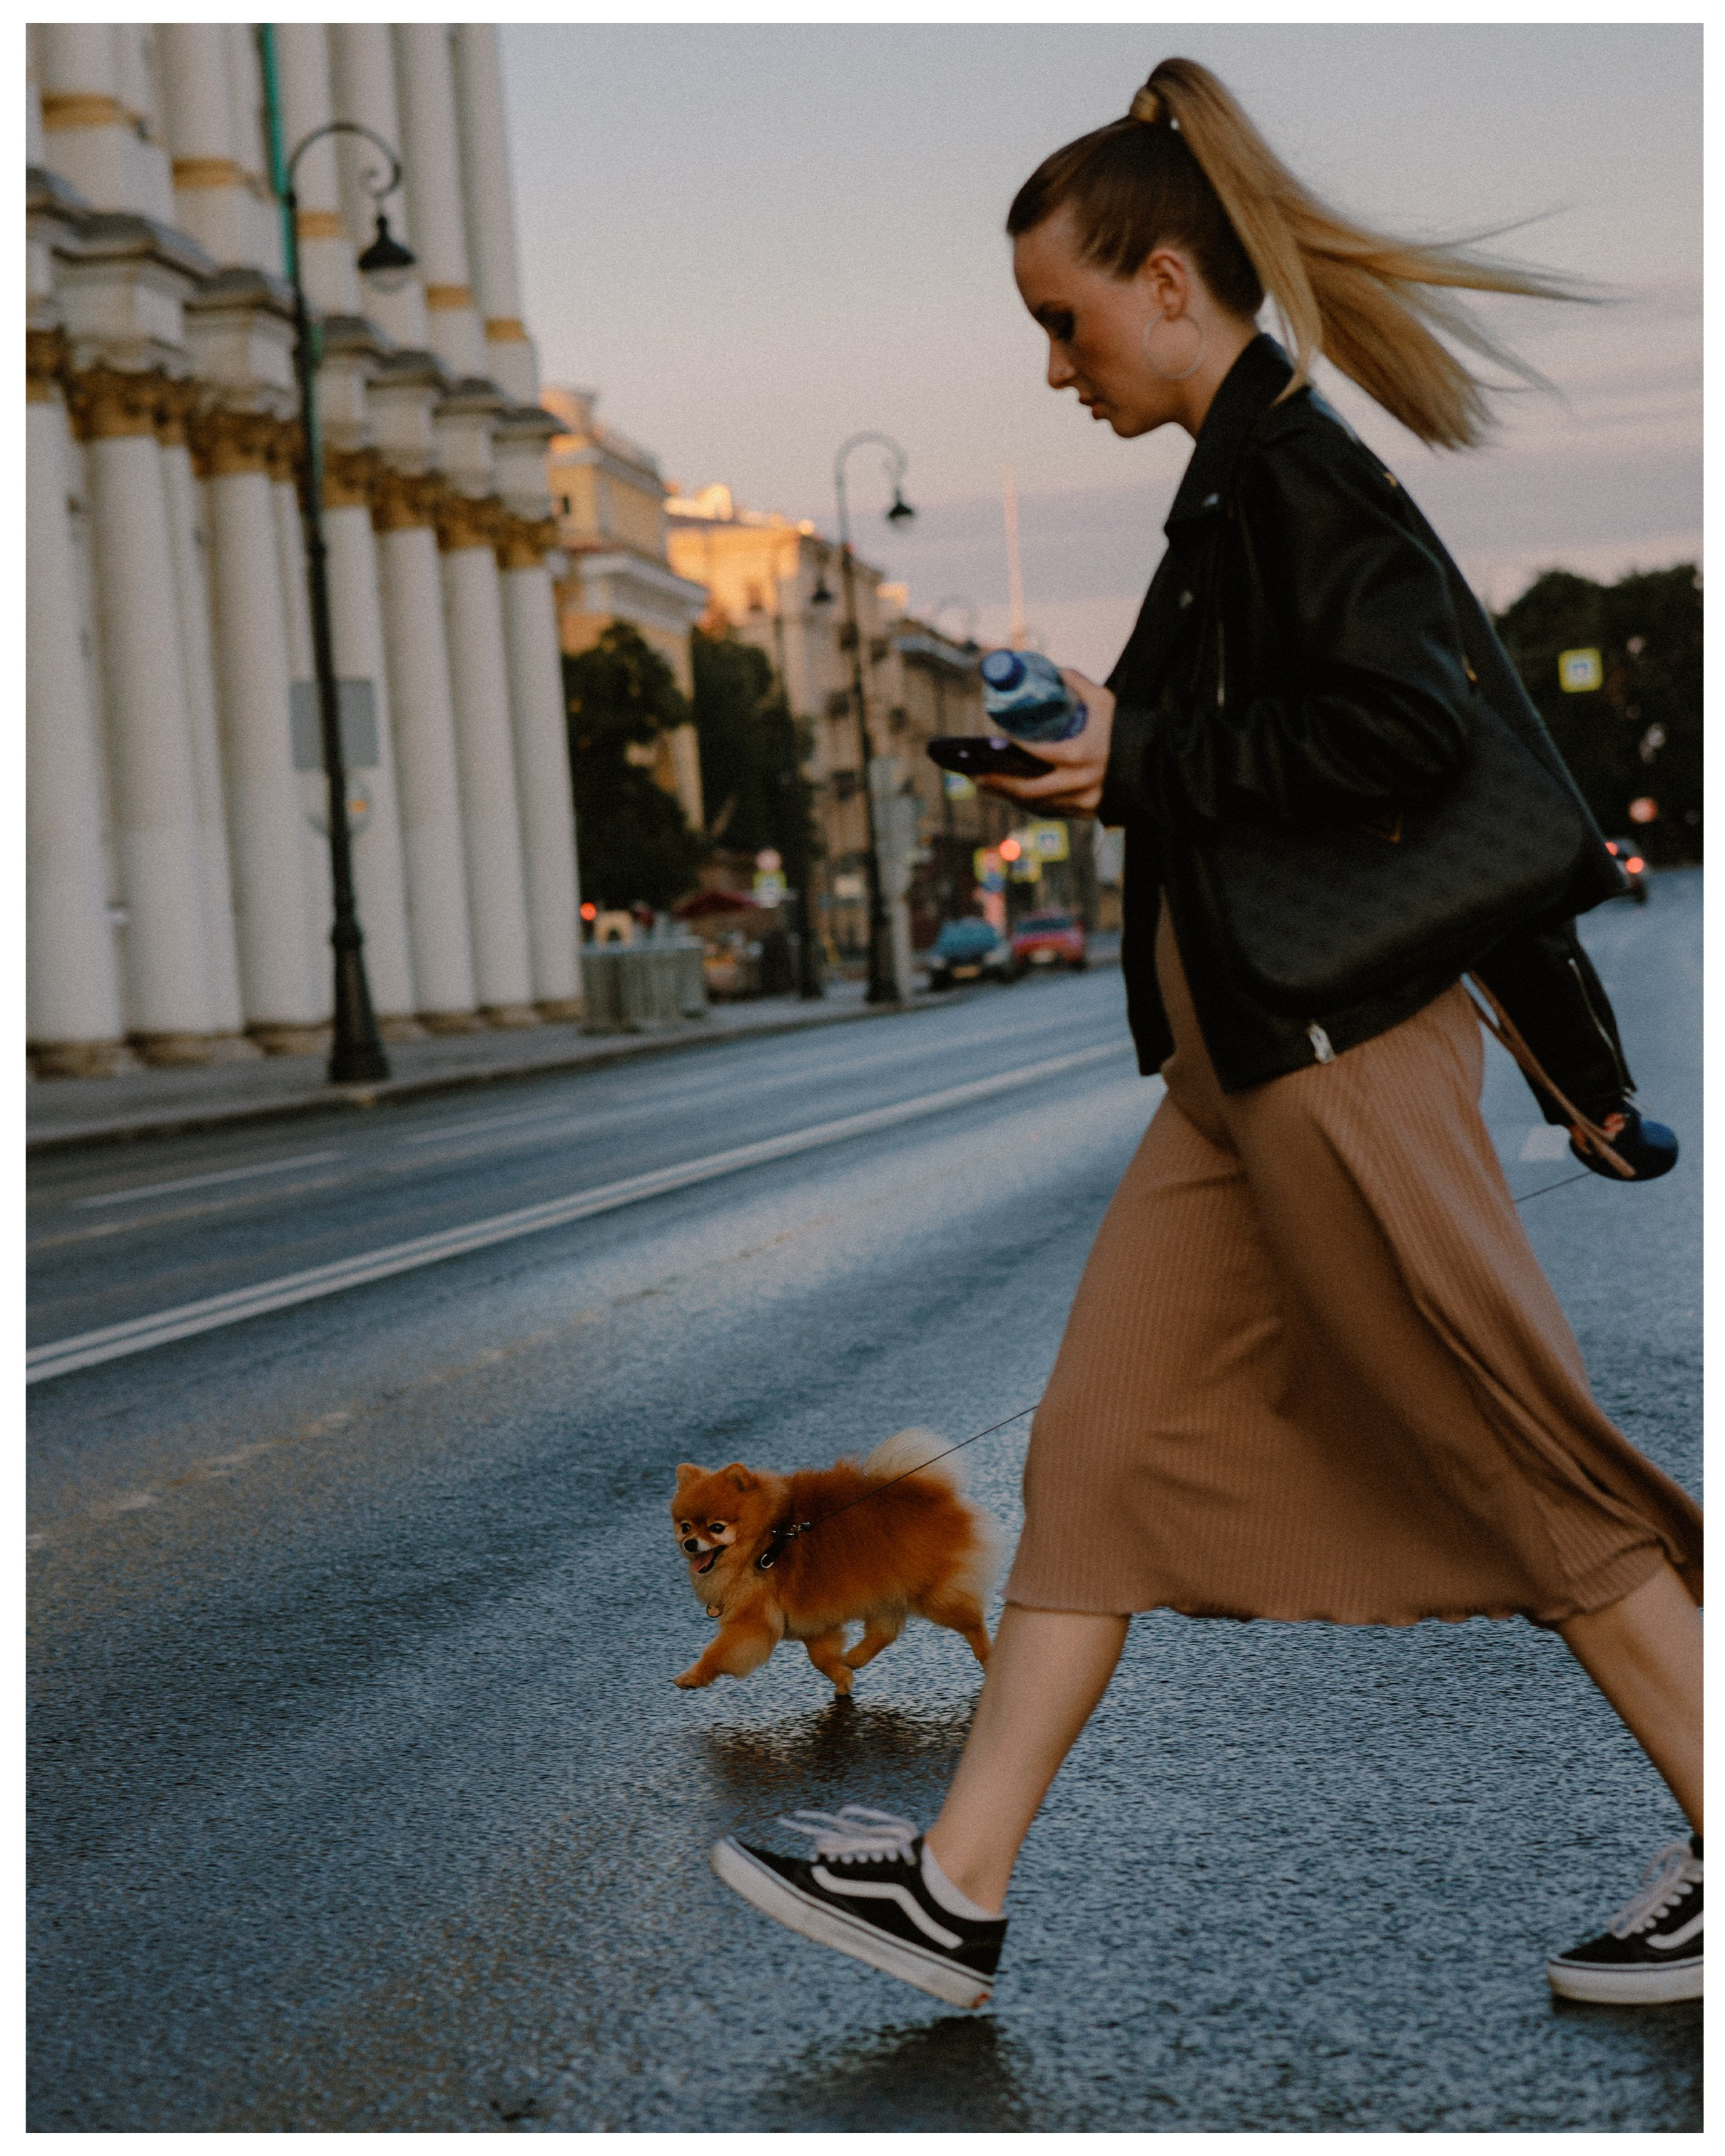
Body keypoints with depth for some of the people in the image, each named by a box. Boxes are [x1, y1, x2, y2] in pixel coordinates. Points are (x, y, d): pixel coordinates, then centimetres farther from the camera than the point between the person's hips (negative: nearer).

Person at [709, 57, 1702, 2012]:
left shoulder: (1284, 462, -13)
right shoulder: (1257, 470, 16)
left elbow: (1409, 723, -26)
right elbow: (1483, 761, 18)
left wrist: (1142, 764, -14)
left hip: (1340, 1063, -10)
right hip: (1246, 1069, 10)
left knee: (1526, 1477, 0)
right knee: (1095, 1458, 9)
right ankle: (958, 1888, 16)